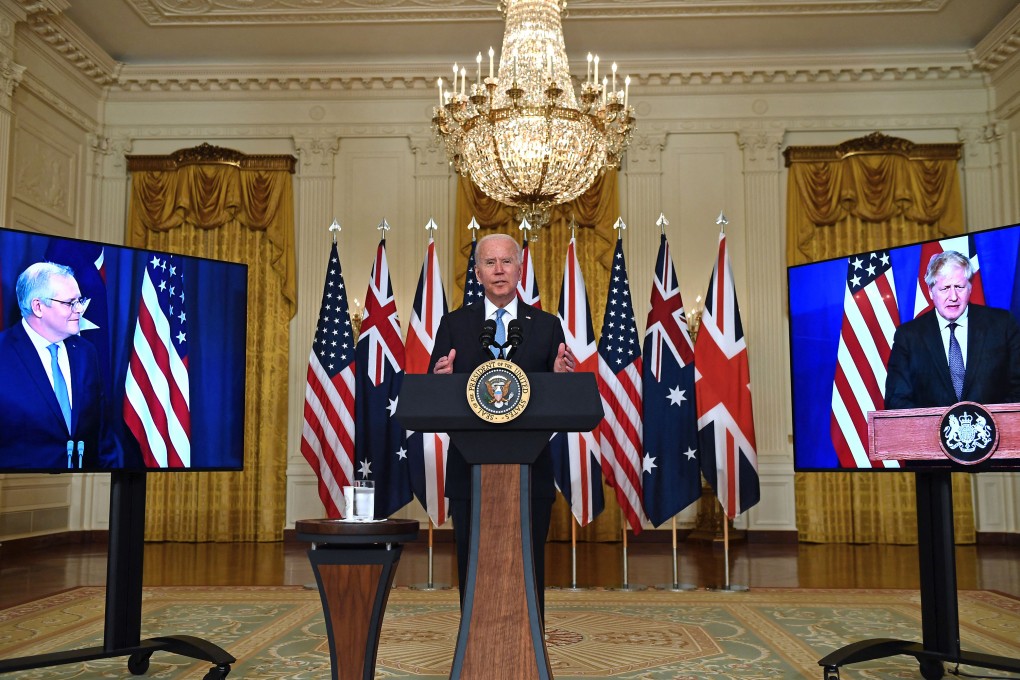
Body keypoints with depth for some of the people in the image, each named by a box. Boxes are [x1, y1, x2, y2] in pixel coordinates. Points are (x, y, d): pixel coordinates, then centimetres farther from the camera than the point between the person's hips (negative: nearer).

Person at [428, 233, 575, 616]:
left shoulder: (547, 326, 5)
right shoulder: (454, 324, 5)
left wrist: (562, 377, -20)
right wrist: (442, 379, -23)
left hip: (529, 471, 0)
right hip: (470, 470, 0)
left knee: (528, 574, 8)